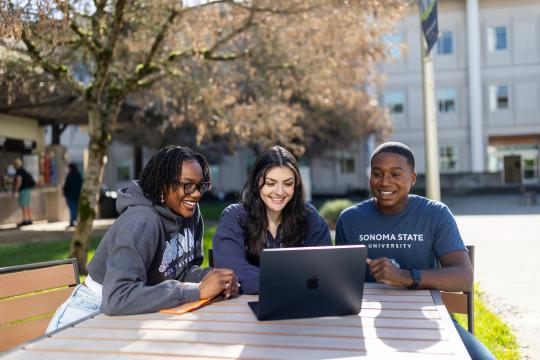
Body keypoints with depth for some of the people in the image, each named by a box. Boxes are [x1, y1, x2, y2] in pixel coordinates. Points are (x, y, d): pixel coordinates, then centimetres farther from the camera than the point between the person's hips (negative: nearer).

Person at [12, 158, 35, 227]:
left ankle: (25, 220, -16)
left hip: (23, 189, -10)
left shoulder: (19, 171, -11)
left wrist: (15, 190, -15)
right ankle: (29, 220, 8)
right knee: (27, 205, 8)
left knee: (23, 205, -11)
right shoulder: (24, 170, 19)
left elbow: (19, 181, -19)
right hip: (28, 189, 10)